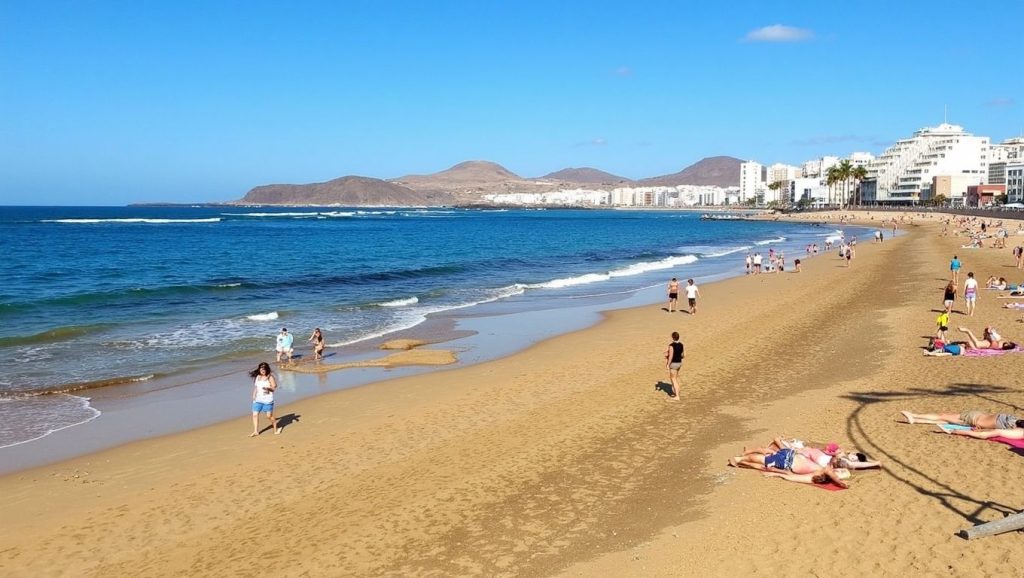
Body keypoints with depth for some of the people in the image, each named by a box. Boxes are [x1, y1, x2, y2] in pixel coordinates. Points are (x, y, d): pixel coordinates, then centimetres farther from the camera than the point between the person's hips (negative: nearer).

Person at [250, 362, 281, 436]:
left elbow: (274, 387, -8)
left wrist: (268, 388, -27)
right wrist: (253, 398, 13)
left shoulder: (270, 377, -5)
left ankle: (276, 429, 21)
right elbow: (255, 388, 15)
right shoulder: (257, 377, 8)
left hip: (268, 400, -4)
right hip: (258, 400, 5)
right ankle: (256, 431, 4)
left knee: (269, 415, 0)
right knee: (255, 414, -3)